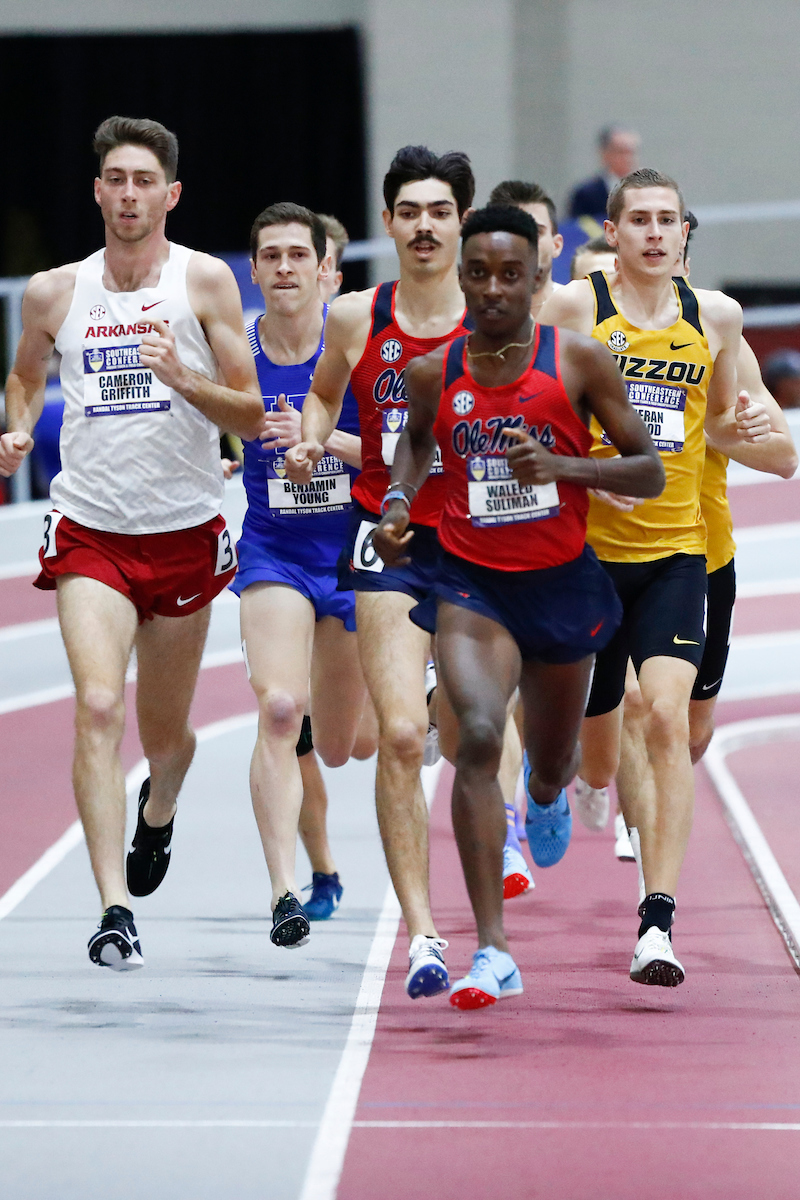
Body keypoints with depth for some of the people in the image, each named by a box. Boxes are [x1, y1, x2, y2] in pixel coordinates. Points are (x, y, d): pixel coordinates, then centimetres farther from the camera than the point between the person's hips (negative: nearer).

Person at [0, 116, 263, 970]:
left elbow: (250, 417, -4)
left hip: (185, 531, 0)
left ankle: (158, 812, 51)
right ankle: (114, 909, -23)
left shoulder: (204, 281, -3)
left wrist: (184, 380, -22)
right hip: (89, 532, 0)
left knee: (164, 731, 14)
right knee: (98, 708, -20)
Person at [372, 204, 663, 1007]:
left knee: (553, 759, 19)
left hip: (562, 581, 1)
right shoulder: (433, 373, -3)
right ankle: (493, 953, -25)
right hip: (470, 582, -1)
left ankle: (545, 794, 63)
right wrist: (397, 504, 0)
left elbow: (649, 472, -5)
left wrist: (562, 466, -21)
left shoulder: (579, 361, -8)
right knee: (478, 737, -24)